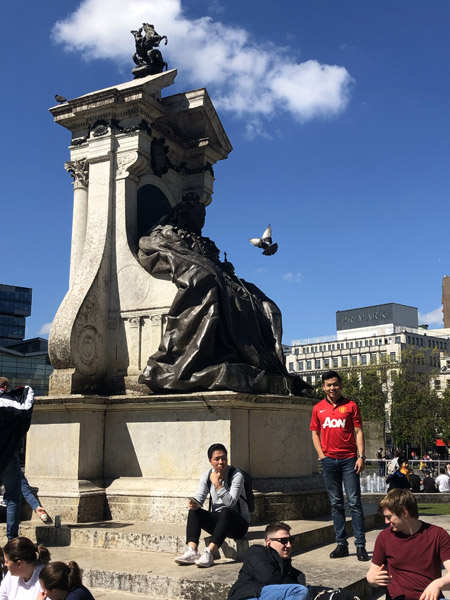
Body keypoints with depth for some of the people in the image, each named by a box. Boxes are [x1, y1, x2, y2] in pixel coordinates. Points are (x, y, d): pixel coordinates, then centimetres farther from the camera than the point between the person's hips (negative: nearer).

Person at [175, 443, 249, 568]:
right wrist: (193, 503, -26)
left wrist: (218, 485, -29)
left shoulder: (236, 475, -14)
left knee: (226, 512, -36)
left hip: (239, 522, -5)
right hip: (217, 520, 5)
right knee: (193, 511, -16)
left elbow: (230, 502, -24)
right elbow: (199, 497, -4)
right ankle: (192, 551, -31)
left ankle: (209, 553, -44)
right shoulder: (207, 475, 2)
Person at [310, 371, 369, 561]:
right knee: (336, 503, 7)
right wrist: (321, 455, 1)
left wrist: (361, 456, -7)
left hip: (349, 459, -2)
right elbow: (315, 433, 13)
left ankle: (360, 545, 1)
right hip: (329, 460, 2)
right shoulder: (318, 408, 9)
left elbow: (358, 432, 2)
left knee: (354, 502, -3)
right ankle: (341, 544, 13)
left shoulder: (350, 406, 3)